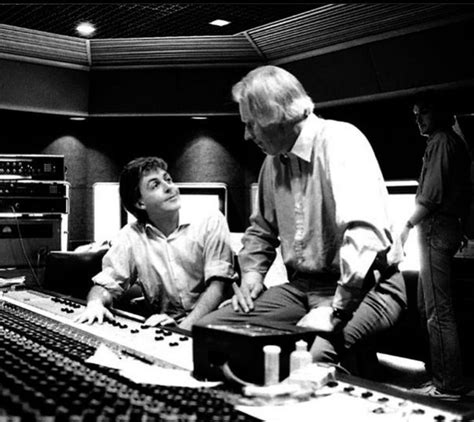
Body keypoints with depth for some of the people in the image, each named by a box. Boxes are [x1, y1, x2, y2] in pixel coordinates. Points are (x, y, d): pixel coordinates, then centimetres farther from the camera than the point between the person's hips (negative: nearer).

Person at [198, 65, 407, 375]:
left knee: (310, 353, -36)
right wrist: (252, 272, 8)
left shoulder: (340, 141, -15)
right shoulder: (274, 161, 10)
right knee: (208, 329, -6)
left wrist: (335, 311, -29)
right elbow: (262, 228, 26)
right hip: (302, 286, 8)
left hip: (363, 288, -7)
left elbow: (366, 233, -28)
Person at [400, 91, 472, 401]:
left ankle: (448, 386, -4)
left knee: (438, 311, -8)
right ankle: (441, 375, 20)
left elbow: (431, 194, -18)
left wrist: (408, 226, -12)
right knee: (427, 307, 14)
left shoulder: (441, 141, -8)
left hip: (435, 229, -10)